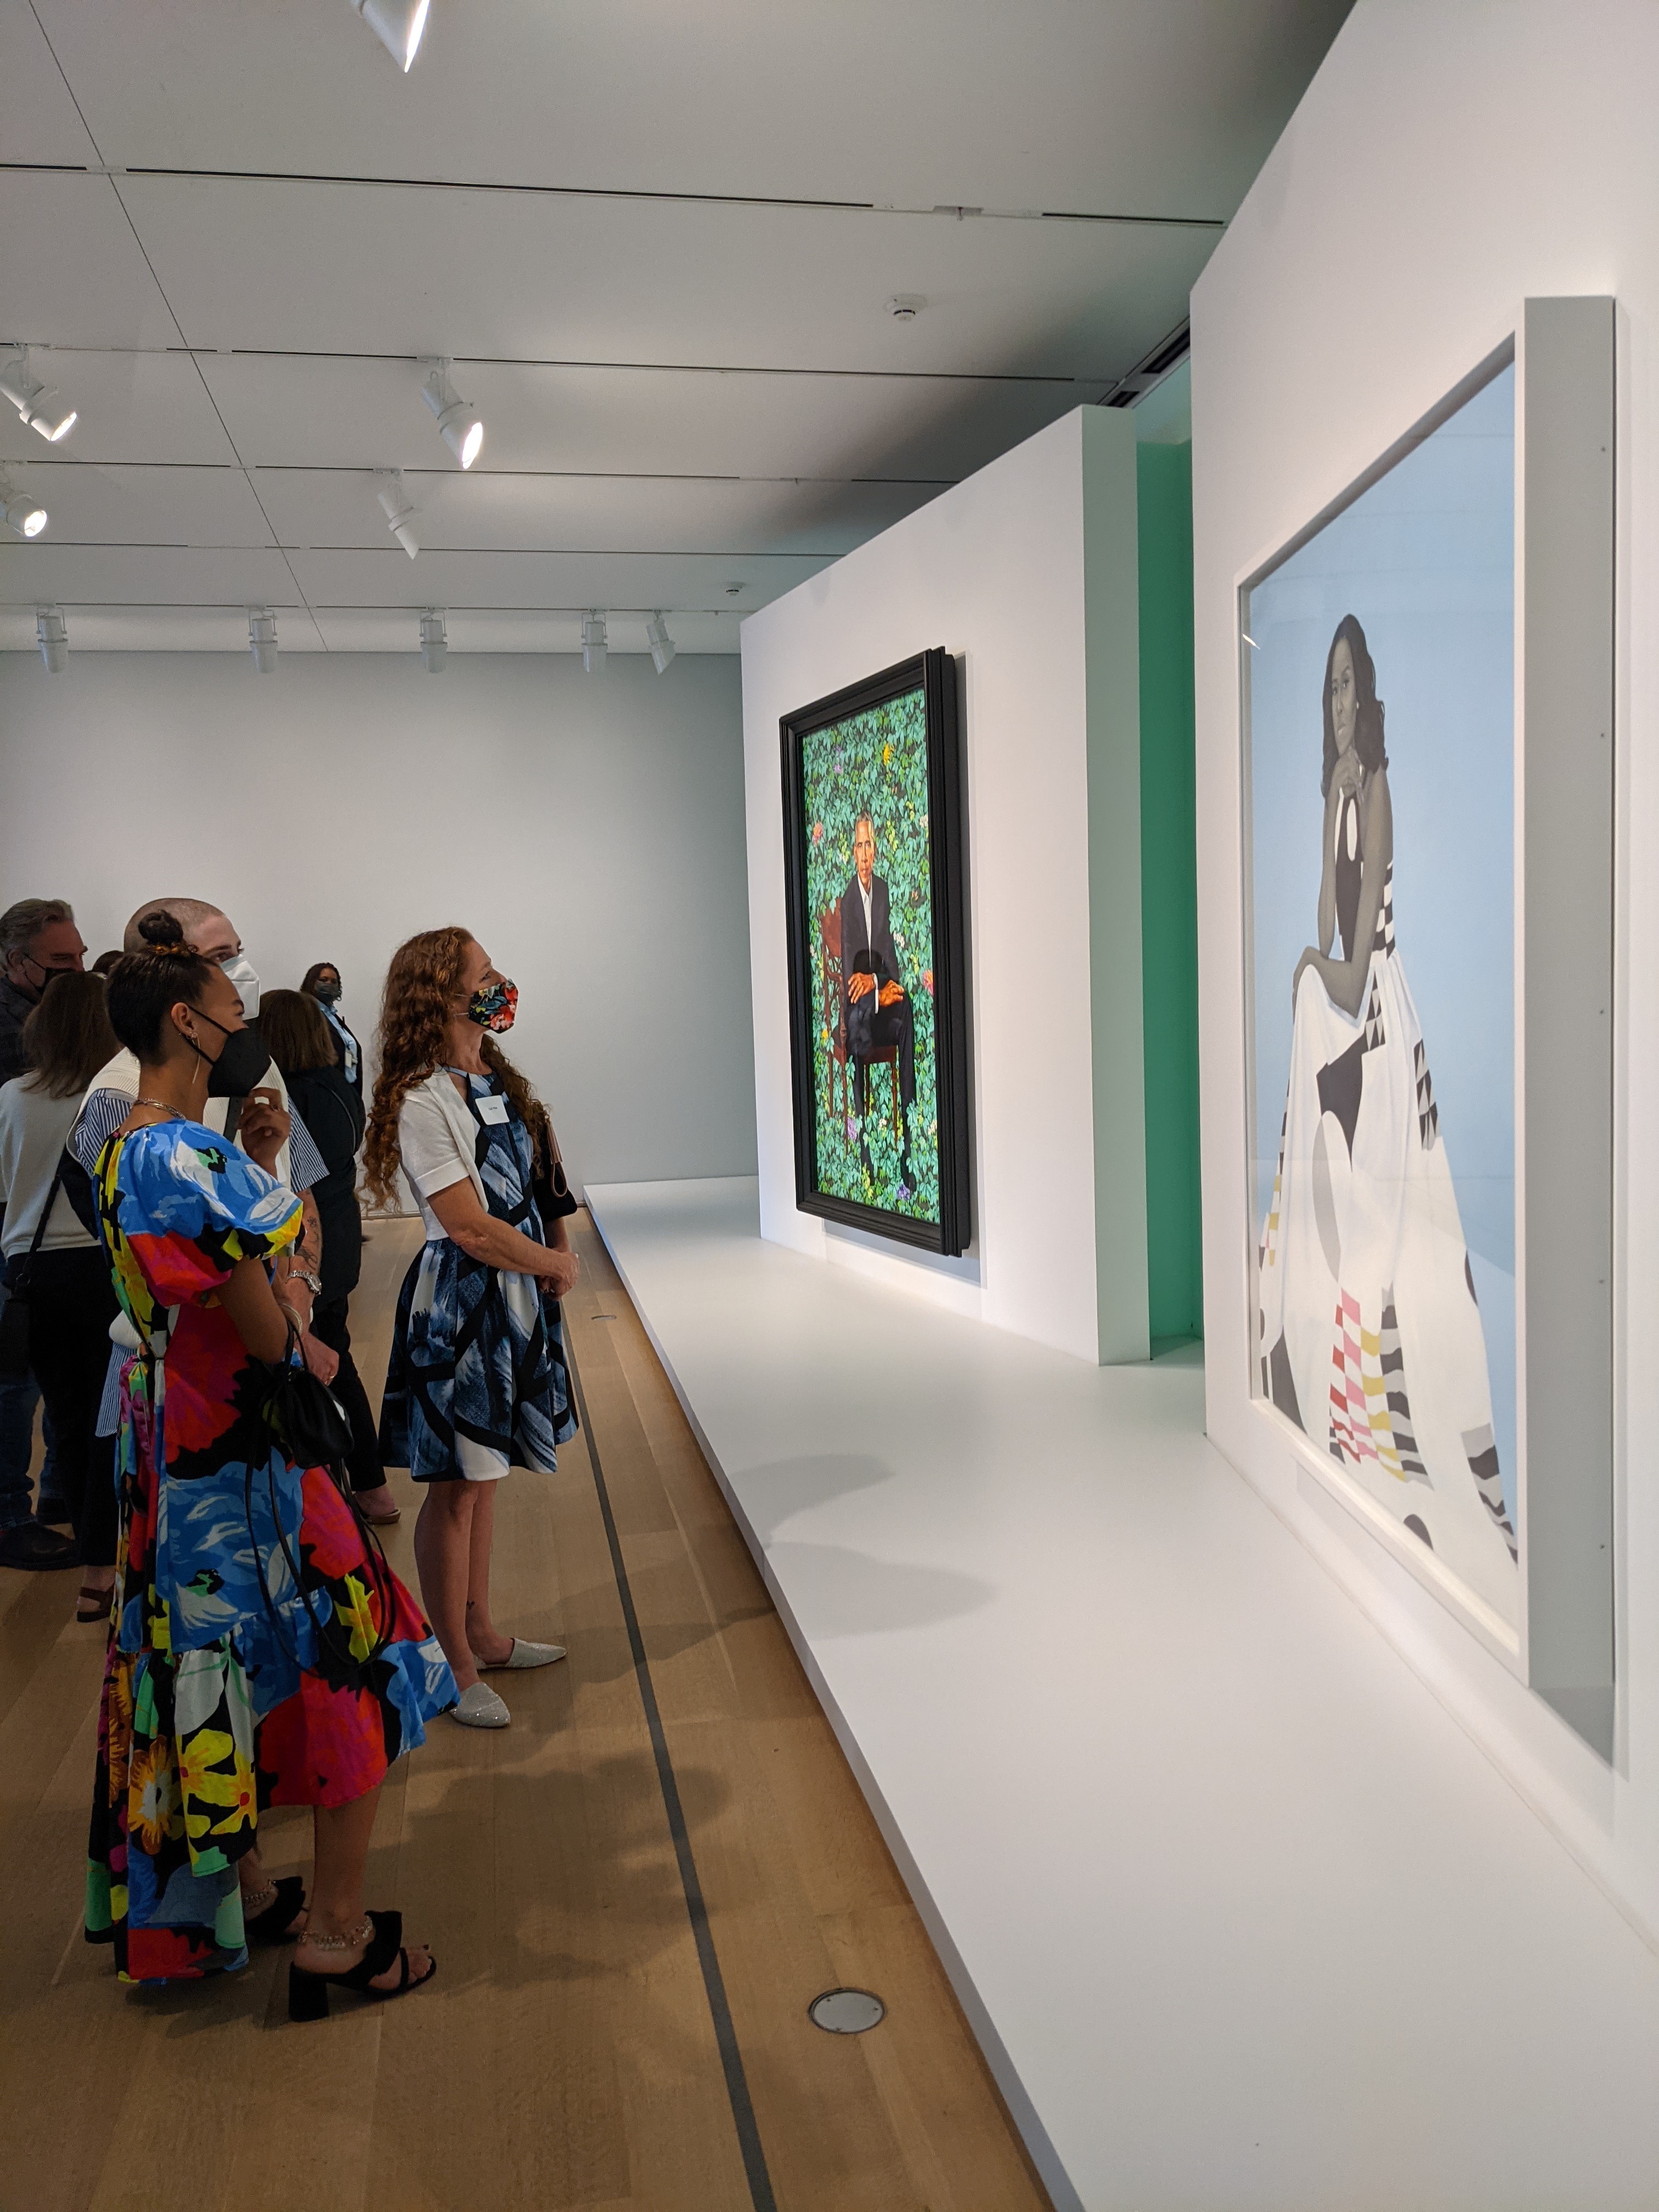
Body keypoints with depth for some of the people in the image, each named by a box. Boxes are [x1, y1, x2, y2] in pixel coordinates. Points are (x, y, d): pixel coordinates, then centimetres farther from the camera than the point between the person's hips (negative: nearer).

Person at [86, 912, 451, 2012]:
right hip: (247, 1455, -10)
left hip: (177, 1444, 10)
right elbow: (271, 1335, -23)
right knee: (351, 1676, 3)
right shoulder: (189, 1159, -25)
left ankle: (241, 1890, 37)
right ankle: (337, 1932, 13)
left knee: (223, 1673, 21)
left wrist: (256, 1169, 4)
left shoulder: (129, 1150, 7)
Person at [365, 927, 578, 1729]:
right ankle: (455, 1668, 14)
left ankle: (480, 1633, 32)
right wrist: (554, 1263, -8)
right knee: (456, 1488, 2)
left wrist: (557, 1251, 1)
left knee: (484, 1474, 18)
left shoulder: (494, 1078, 9)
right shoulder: (423, 1100, -18)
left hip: (514, 1300, 9)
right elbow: (469, 1227, -21)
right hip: (460, 1306, -9)